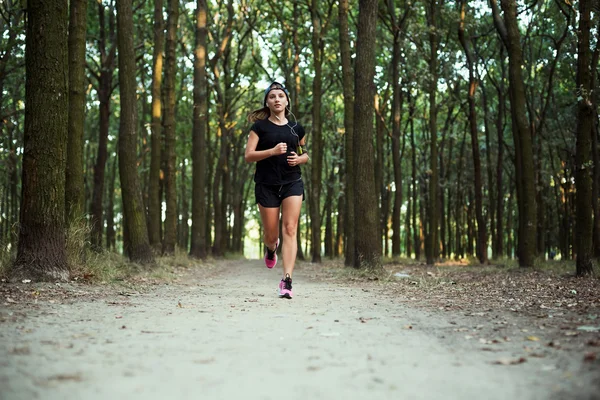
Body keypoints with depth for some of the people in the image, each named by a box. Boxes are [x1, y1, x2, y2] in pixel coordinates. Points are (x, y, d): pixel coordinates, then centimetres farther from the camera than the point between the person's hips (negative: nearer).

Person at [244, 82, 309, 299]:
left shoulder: (296, 128, 10)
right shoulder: (260, 126, 2)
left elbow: (306, 153, 22)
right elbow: (248, 155, -6)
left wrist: (300, 159, -2)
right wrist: (272, 151, -20)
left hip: (292, 183, 1)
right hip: (266, 185, -1)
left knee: (290, 229, -12)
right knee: (271, 235, 5)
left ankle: (287, 280, -15)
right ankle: (271, 249, 43)